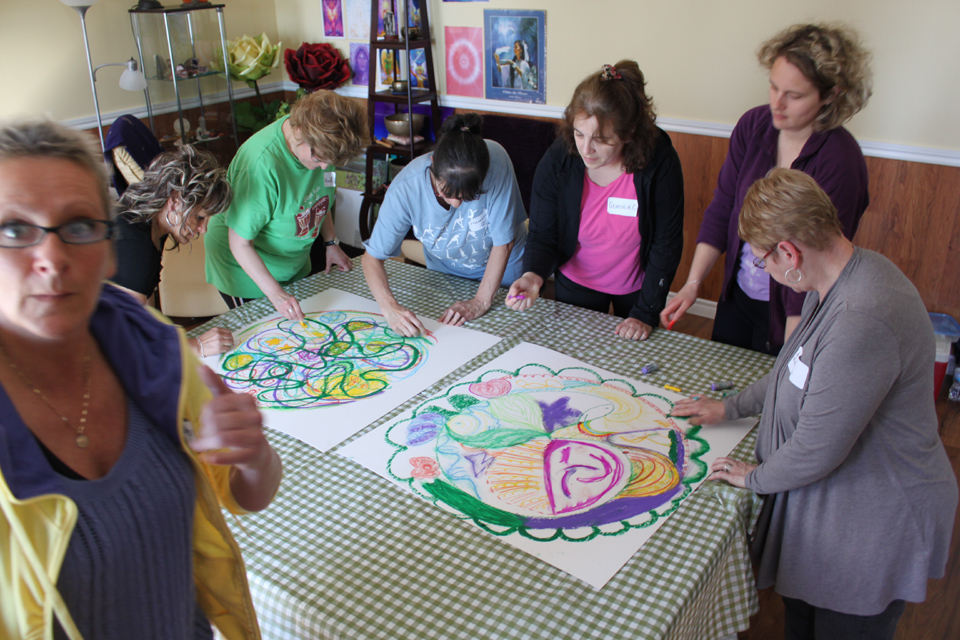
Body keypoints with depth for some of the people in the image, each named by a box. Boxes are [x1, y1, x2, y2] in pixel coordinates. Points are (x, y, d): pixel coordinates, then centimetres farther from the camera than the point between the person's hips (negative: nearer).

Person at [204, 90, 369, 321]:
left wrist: (331, 243, 6)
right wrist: (275, 293, -34)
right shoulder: (261, 165, -37)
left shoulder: (322, 145, -15)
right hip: (249, 274, -7)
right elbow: (240, 244, -30)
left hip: (295, 266, 7)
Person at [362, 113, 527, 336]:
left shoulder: (496, 163, -39)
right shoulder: (405, 188, -35)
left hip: (502, 267, -1)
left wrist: (481, 301, -24)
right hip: (444, 269, 1)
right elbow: (372, 256, -26)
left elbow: (503, 242, -28)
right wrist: (390, 307, -42)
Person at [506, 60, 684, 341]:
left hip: (637, 285, 0)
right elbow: (542, 236, -16)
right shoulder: (557, 160, -24)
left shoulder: (660, 163, -28)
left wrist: (646, 314, -18)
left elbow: (666, 244, -19)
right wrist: (533, 276, -38)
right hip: (576, 283, 0)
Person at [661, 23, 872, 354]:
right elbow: (721, 209, -2)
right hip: (737, 297, 5)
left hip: (787, 314, -5)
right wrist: (693, 283, -8)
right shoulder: (753, 125, -8)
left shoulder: (839, 160, -23)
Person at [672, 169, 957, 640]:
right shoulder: (842, 278, -3)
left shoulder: (862, 322, -36)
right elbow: (798, 372, 14)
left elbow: (817, 450, -29)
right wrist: (730, 407, 17)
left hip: (872, 527, -9)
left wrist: (756, 478, -10)